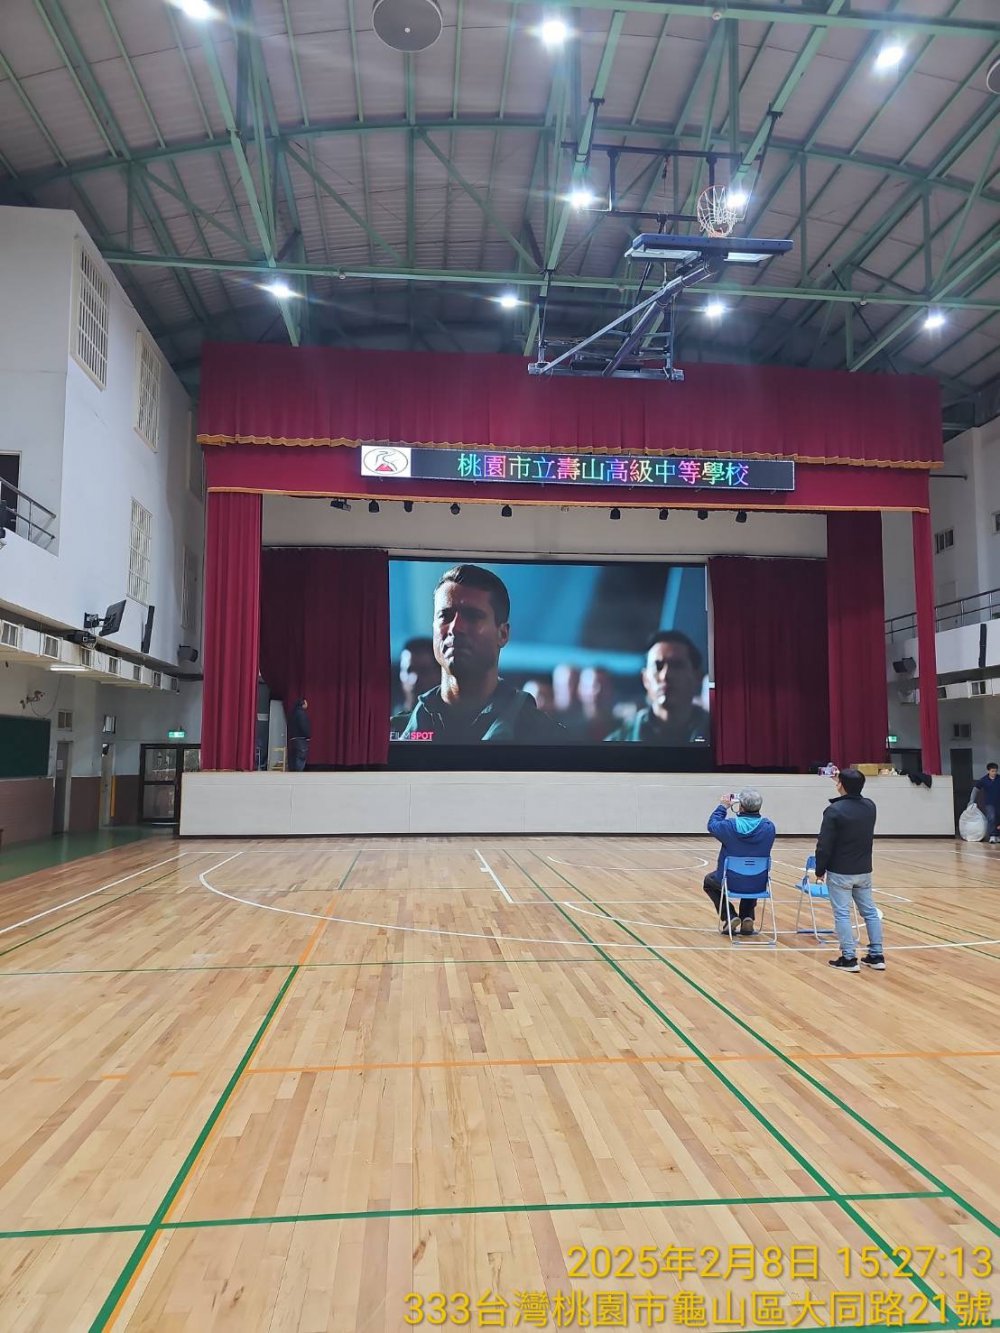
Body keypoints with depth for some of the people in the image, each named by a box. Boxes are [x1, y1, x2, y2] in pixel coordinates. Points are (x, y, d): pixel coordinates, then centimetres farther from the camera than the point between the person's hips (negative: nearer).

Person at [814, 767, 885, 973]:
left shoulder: (834, 810, -17)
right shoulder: (870, 806, -1)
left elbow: (824, 845, -15)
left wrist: (820, 871, -4)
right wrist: (844, 781, 29)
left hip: (839, 872, -6)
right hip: (864, 871, 6)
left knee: (842, 914, 0)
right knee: (870, 912, 14)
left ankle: (849, 958, 1)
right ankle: (877, 956, 19)